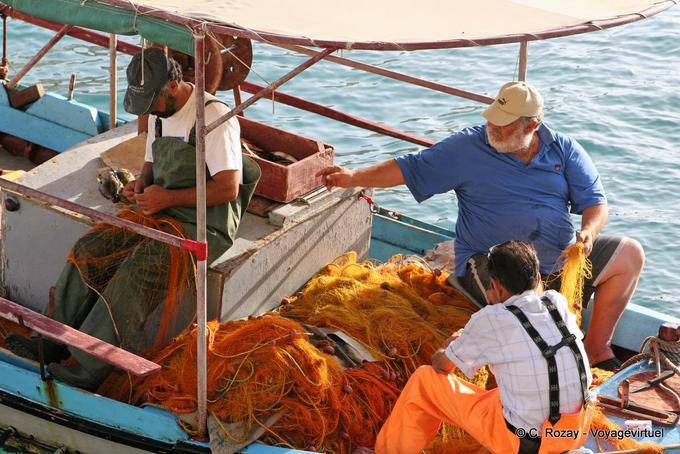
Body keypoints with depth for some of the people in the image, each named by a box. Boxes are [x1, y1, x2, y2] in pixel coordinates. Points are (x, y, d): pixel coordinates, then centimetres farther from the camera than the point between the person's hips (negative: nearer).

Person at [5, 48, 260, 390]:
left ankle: (89, 368, -27)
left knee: (139, 268, -30)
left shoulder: (214, 117, -16)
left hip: (205, 228, -8)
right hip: (162, 214, 8)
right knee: (89, 248, -12)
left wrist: (168, 197, -20)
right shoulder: (160, 113, 10)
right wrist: (141, 183, 2)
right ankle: (54, 340, -8)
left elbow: (229, 188, -20)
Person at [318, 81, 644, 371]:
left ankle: (597, 349, -2)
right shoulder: (468, 148, 1)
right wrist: (354, 178, -9)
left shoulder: (564, 150, 8)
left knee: (629, 254, -9)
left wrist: (589, 232, -15)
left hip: (562, 258, 5)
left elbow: (595, 202, 7)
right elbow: (410, 169, 1)